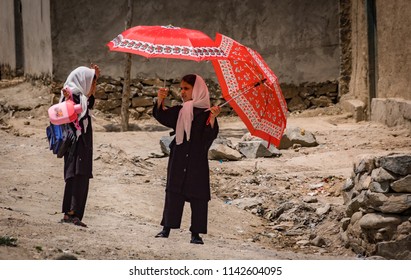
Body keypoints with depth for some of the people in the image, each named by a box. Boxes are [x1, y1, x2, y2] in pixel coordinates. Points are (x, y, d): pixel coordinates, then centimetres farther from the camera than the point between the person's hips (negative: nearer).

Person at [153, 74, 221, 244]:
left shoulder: (205, 114, -2)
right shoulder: (179, 111, 11)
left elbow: (211, 136, -12)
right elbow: (161, 116, 1)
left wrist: (213, 118, -27)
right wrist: (160, 101, -14)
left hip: (197, 161, -3)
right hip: (178, 159, 3)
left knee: (198, 195, -1)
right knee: (173, 192, 1)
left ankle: (196, 233, 3)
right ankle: (167, 228, 4)